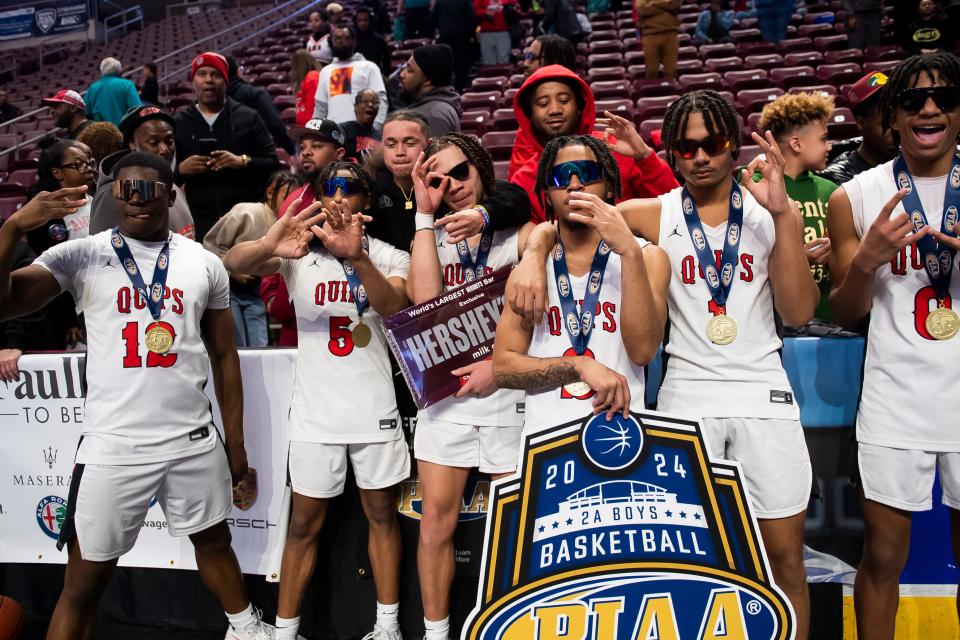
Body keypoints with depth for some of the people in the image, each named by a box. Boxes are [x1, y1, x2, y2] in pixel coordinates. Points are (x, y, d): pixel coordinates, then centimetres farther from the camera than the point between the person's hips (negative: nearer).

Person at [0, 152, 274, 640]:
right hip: (111, 445, -2)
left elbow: (224, 355, 9)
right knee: (84, 580, 5)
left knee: (214, 541, 21)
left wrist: (235, 442, 10)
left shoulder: (203, 263, 4)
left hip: (195, 442, 2)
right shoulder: (80, 256, -2)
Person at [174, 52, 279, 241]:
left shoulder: (248, 118, 8)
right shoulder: (179, 123, 12)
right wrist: (181, 169, -7)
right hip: (200, 221, 1)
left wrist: (243, 161, -14)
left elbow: (273, 163, 3)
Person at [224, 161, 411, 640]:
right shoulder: (300, 252, 2)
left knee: (382, 515, 11)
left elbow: (393, 306, -19)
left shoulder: (390, 256, 3)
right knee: (304, 524, 8)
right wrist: (267, 245, -40)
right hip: (315, 412, 0)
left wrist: (356, 256, -39)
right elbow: (233, 264, -16)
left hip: (375, 410, 1)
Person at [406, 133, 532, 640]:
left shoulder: (522, 233, 1)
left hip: (508, 392, -2)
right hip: (446, 393, 3)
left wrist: (503, 364, -14)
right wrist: (424, 213, -6)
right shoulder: (431, 236, 10)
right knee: (436, 518, 4)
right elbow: (425, 298, -11)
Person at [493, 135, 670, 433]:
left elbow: (643, 350, -10)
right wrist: (580, 366, -11)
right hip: (544, 433, 1)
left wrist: (629, 251, -17)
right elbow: (502, 367, 2)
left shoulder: (647, 257, 6)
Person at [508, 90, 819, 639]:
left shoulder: (774, 212, 5)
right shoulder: (657, 214, 2)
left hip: (764, 390, 1)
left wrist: (782, 213, -13)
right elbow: (552, 224, 4)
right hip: (686, 392, -1)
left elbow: (799, 312, -5)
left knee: (785, 556, 6)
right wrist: (533, 256, -18)